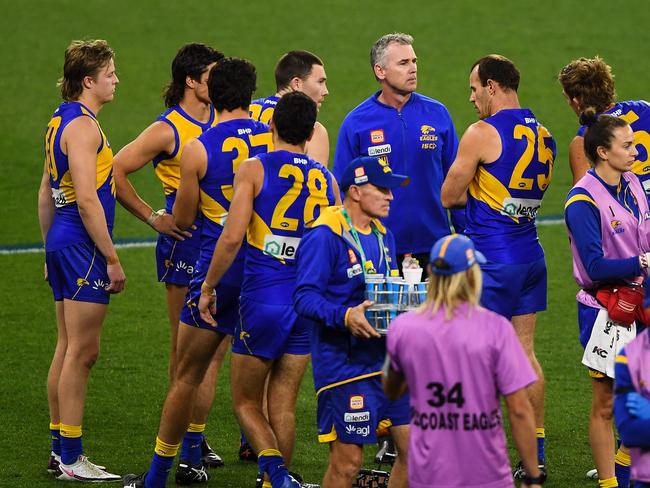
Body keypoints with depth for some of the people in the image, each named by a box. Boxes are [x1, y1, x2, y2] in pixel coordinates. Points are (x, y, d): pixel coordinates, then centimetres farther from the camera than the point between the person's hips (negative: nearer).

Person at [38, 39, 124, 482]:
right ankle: (71, 459, -6)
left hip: (62, 242, 10)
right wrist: (112, 259, -18)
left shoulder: (61, 121, 15)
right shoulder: (83, 126, -16)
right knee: (82, 352, -7)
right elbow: (87, 199, -21)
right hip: (83, 245, -10)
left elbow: (46, 192, 21)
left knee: (67, 349, 13)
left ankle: (60, 449, 18)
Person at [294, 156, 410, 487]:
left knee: (413, 447, 6)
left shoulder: (382, 235, 15)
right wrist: (344, 316, -34)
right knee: (347, 460, -4)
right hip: (344, 362, -8)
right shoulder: (324, 236, -12)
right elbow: (304, 298, -19)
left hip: (387, 359, 8)